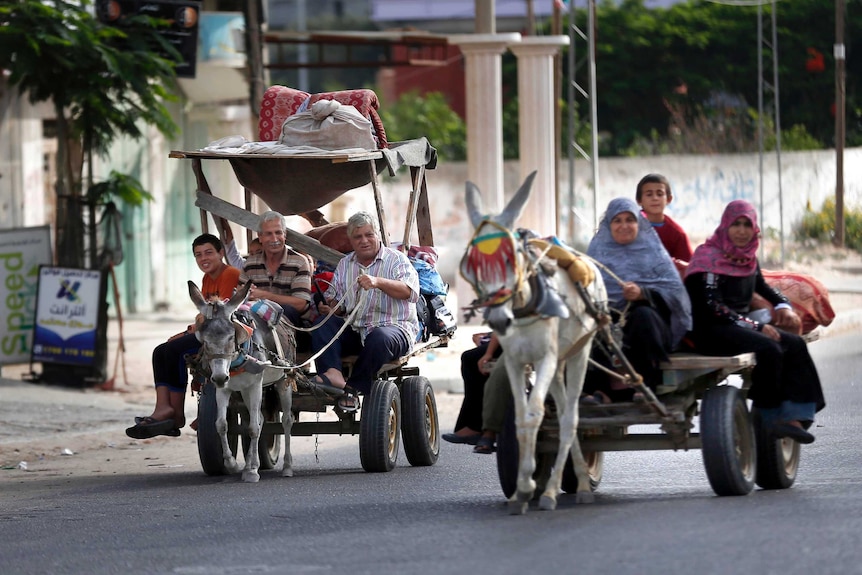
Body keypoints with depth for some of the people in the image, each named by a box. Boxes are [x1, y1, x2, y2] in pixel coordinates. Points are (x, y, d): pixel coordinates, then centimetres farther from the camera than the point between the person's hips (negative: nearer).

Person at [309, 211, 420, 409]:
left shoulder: (396, 260, 2)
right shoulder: (344, 265, 19)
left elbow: (410, 292, -16)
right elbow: (336, 301, 19)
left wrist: (378, 282, -31)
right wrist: (329, 307, -7)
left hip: (394, 327, -5)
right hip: (354, 330, 5)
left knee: (379, 337, -39)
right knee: (323, 325, -20)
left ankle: (353, 388, -29)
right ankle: (333, 374, -41)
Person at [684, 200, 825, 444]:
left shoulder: (747, 258, 14)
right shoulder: (709, 257, -10)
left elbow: (761, 285, 33)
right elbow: (712, 306, -17)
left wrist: (783, 305, 12)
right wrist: (756, 327, -19)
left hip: (742, 325, 8)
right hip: (710, 330, -8)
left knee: (795, 344, -12)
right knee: (768, 349, -30)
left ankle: (792, 416, -19)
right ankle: (771, 417, -19)